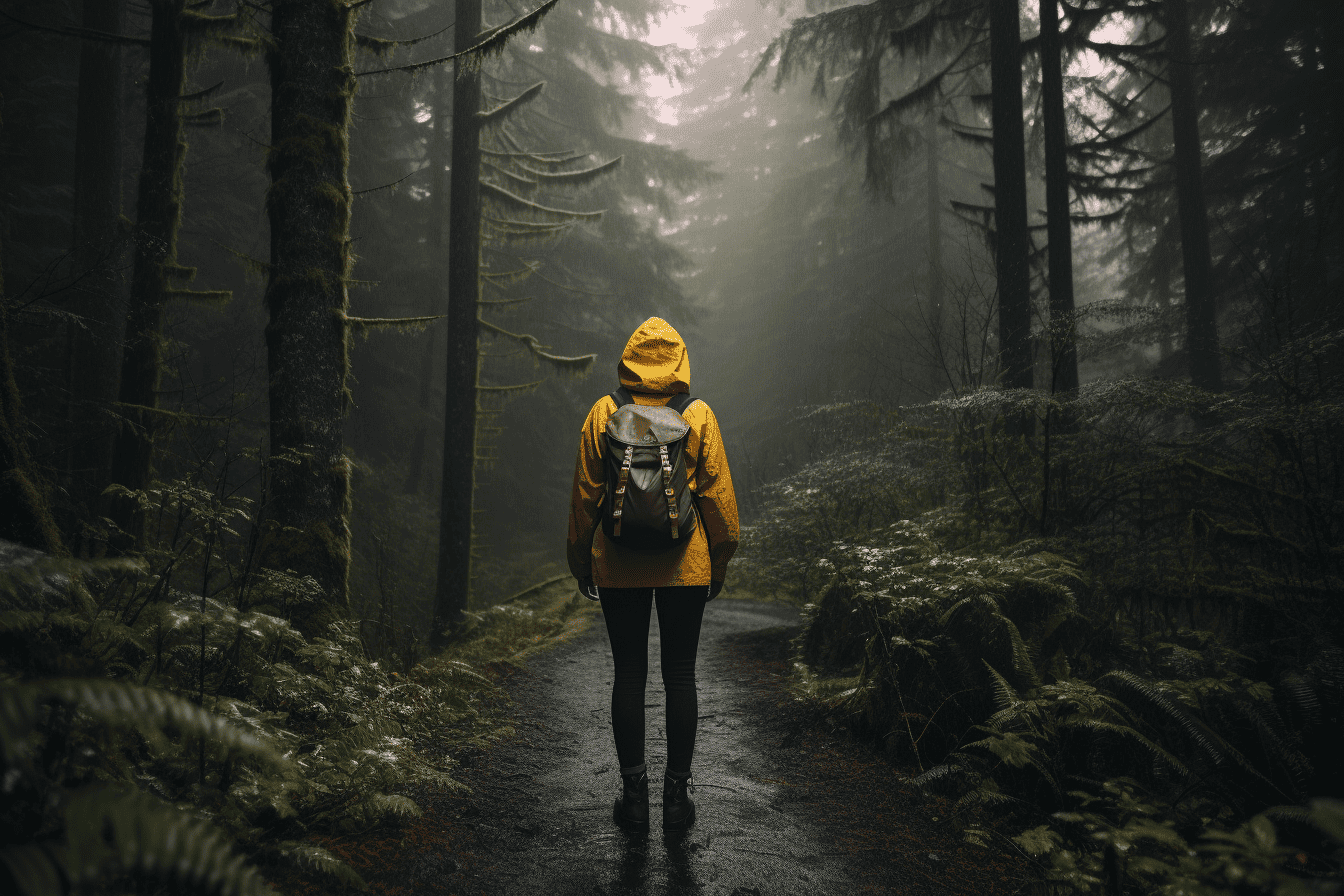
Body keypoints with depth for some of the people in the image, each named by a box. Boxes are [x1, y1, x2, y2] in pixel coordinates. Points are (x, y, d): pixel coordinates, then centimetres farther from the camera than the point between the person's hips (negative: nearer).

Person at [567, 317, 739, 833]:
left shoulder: (603, 413, 0)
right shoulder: (699, 415, 0)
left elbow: (585, 493, 2)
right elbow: (718, 492, 1)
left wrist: (581, 561, 12)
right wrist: (719, 562, 9)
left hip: (618, 564, 0)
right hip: (685, 564, 0)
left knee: (628, 674, 8)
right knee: (679, 674, 8)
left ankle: (634, 792, 14)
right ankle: (677, 793, 14)